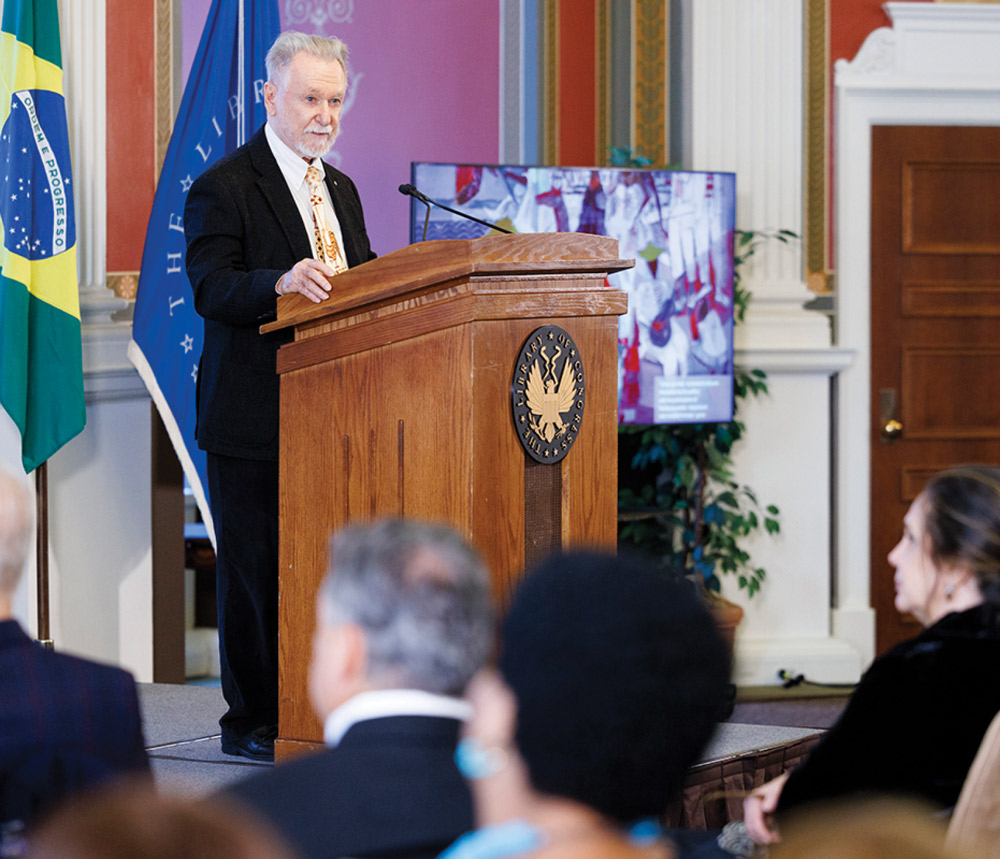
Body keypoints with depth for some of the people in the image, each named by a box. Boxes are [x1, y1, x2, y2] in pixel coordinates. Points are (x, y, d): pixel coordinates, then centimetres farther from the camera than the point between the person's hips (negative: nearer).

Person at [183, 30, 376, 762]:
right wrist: (282, 284, -36)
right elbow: (210, 289, -19)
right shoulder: (223, 187, -6)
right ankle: (252, 724, 5)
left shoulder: (340, 190, 18)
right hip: (255, 418, -7)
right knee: (256, 569, -3)